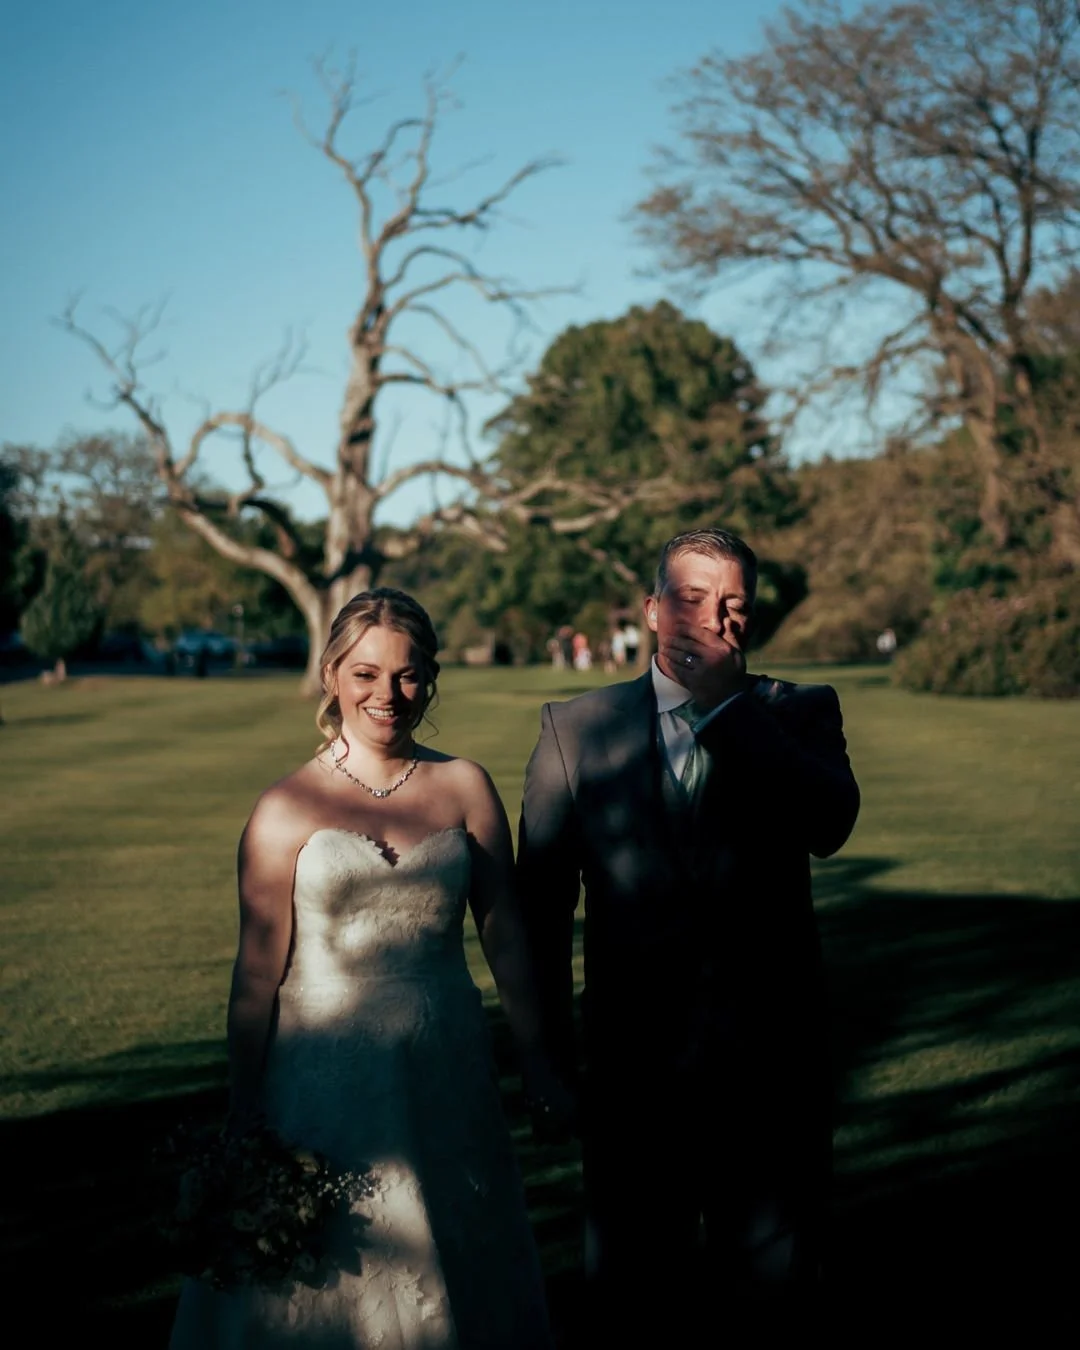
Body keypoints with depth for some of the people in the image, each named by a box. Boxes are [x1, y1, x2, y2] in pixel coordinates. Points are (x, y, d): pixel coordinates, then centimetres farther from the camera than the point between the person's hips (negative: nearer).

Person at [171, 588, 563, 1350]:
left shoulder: (465, 788, 1)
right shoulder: (287, 809, -6)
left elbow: (505, 933, 5)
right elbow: (258, 970, -5)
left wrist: (537, 1060, 6)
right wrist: (244, 1115, -3)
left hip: (444, 1073, 2)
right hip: (327, 1078, -2)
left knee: (445, 1271, 14)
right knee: (332, 1274, 9)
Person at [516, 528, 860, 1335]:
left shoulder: (799, 713, 1)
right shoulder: (577, 728, 0)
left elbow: (832, 824, -19)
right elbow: (543, 897, 4)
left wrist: (727, 703, -18)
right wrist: (547, 1034, 5)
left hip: (770, 1052, 0)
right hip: (637, 1055, 0)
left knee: (774, 1276, 11)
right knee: (633, 1303, 12)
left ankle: (712, 1284, 38)